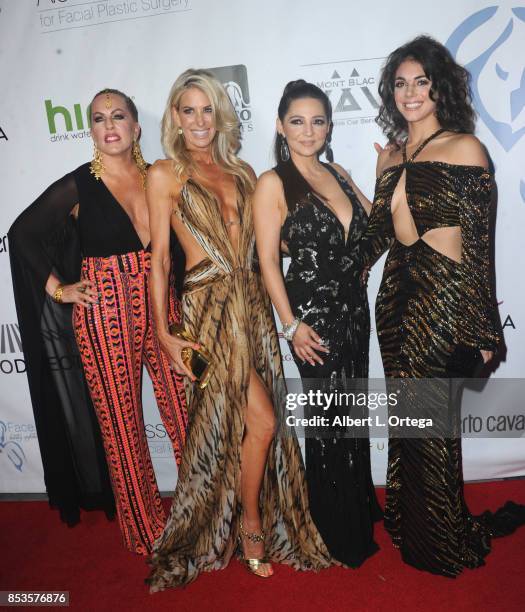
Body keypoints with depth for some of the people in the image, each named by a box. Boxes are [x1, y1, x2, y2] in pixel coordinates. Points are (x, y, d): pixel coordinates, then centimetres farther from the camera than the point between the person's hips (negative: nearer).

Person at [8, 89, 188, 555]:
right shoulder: (78, 186, -3)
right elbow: (23, 234, 5)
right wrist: (58, 288, -1)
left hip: (161, 306, 3)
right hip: (105, 314, -2)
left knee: (185, 413, 6)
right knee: (122, 427, 8)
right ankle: (147, 532, 27)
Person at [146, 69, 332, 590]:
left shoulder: (242, 171, 14)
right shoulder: (164, 174, 1)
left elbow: (261, 240, 15)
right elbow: (159, 257, -2)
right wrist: (163, 333, -7)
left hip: (251, 301, 5)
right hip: (208, 306, -4)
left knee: (240, 423, 9)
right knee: (261, 421, -6)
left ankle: (251, 526, 30)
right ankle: (251, 526, 19)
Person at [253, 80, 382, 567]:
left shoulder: (338, 174, 10)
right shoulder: (273, 183, -8)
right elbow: (268, 259, -11)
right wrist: (291, 325, -15)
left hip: (353, 307, 6)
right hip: (314, 312, -6)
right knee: (329, 419, 6)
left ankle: (361, 508, 40)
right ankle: (341, 534, 27)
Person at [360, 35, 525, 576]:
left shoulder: (464, 148, -4)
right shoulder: (388, 156, 13)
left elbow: (479, 244, -9)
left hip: (443, 299, -5)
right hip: (396, 297, 5)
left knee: (430, 426, 4)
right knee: (407, 420, 14)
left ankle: (441, 544, 28)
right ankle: (410, 529, 35)